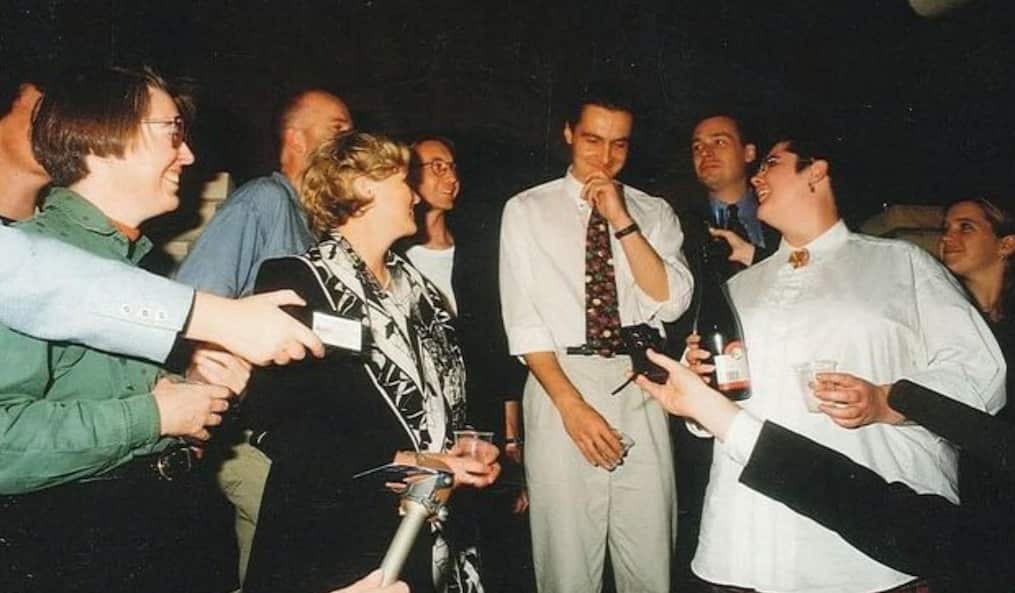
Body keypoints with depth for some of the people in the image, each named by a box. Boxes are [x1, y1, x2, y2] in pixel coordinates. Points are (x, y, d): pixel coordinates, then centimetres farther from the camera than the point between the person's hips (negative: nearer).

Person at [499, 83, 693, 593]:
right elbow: (523, 320, -2)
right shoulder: (526, 210, 5)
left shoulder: (654, 212, 11)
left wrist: (620, 220, -10)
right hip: (560, 380, -2)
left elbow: (671, 302, -3)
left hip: (640, 384, 2)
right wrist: (572, 404, -11)